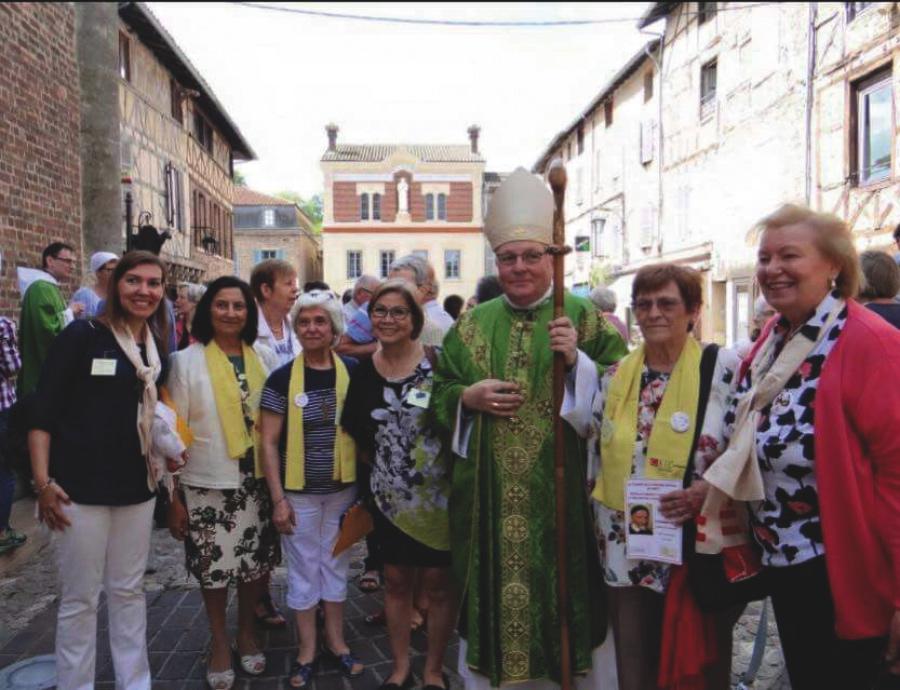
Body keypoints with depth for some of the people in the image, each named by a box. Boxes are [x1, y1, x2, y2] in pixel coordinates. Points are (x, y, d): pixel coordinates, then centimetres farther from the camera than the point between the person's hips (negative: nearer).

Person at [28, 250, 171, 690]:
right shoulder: (82, 335, -8)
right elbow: (42, 411, -10)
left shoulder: (157, 348, 8)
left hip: (137, 486, 5)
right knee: (79, 598, 6)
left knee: (129, 591, 15)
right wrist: (43, 482, -16)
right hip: (80, 487, -5)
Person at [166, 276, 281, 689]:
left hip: (258, 481, 3)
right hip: (206, 484, -2)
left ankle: (247, 632, 36)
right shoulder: (187, 361, -6)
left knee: (256, 561, 12)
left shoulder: (265, 358, 2)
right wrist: (172, 495, -5)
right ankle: (219, 641, 31)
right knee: (214, 566, 8)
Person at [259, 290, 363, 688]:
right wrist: (278, 498, -9)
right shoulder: (282, 378, -8)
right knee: (303, 569, 10)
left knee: (336, 565, 15)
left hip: (343, 488, 2)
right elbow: (269, 442, -6)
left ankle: (335, 640, 32)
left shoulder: (353, 372, -3)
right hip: (299, 491, -1)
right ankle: (307, 647, 28)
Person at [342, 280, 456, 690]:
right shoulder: (363, 372, 0)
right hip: (389, 496, 3)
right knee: (396, 580, 15)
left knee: (438, 582, 8)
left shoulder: (437, 363, -12)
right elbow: (357, 436, 12)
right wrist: (381, 467, 9)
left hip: (438, 493, -3)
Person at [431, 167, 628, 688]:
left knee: (559, 579, 6)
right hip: (489, 492, 2)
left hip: (560, 487, -2)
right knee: (493, 581, 10)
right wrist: (468, 397, -9)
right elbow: (439, 391, 11)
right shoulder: (474, 323, 8)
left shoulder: (583, 317, 0)